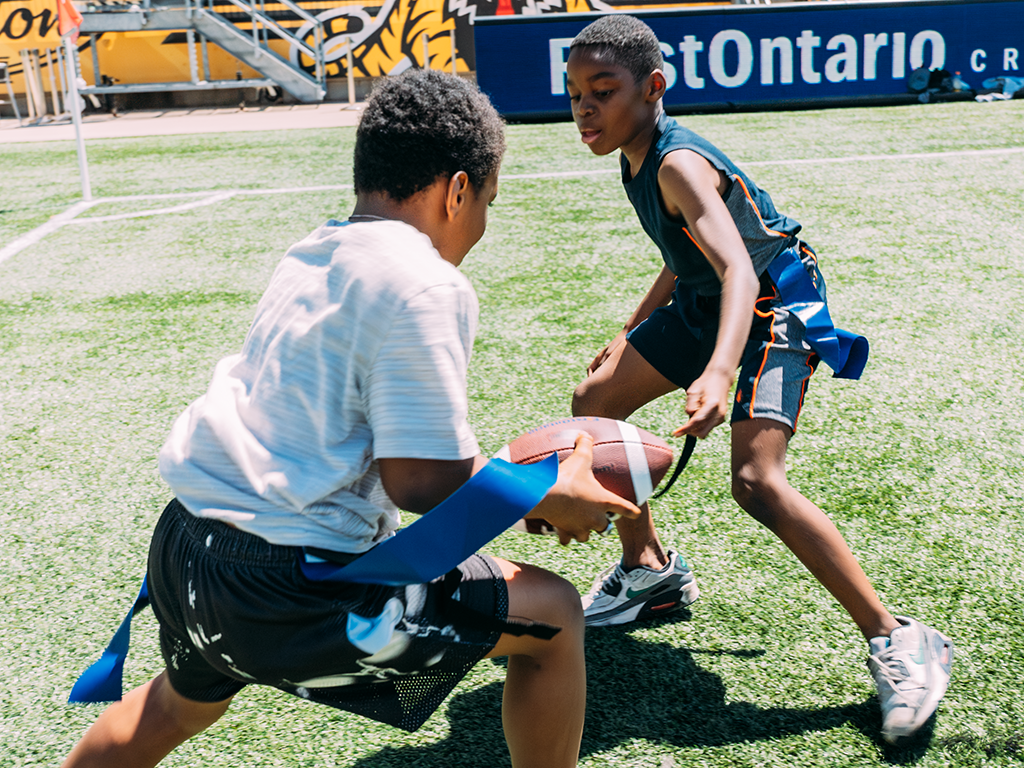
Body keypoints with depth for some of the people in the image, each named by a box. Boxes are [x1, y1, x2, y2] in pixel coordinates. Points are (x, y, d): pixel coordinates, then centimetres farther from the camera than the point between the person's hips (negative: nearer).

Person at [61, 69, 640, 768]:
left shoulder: (312, 257, 12)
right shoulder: (425, 286, -15)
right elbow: (418, 480, -19)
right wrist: (552, 497, -4)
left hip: (183, 545, 9)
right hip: (283, 591, -9)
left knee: (185, 700, 40)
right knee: (552, 614, 3)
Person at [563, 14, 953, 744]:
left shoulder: (678, 163, -27)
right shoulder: (639, 160, 1)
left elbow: (738, 269, -43)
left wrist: (717, 373, -60)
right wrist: (632, 334, 23)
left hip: (774, 305, -10)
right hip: (705, 300, 10)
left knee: (757, 479, -27)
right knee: (593, 402, 10)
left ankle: (898, 642, -13)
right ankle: (651, 571, 27)